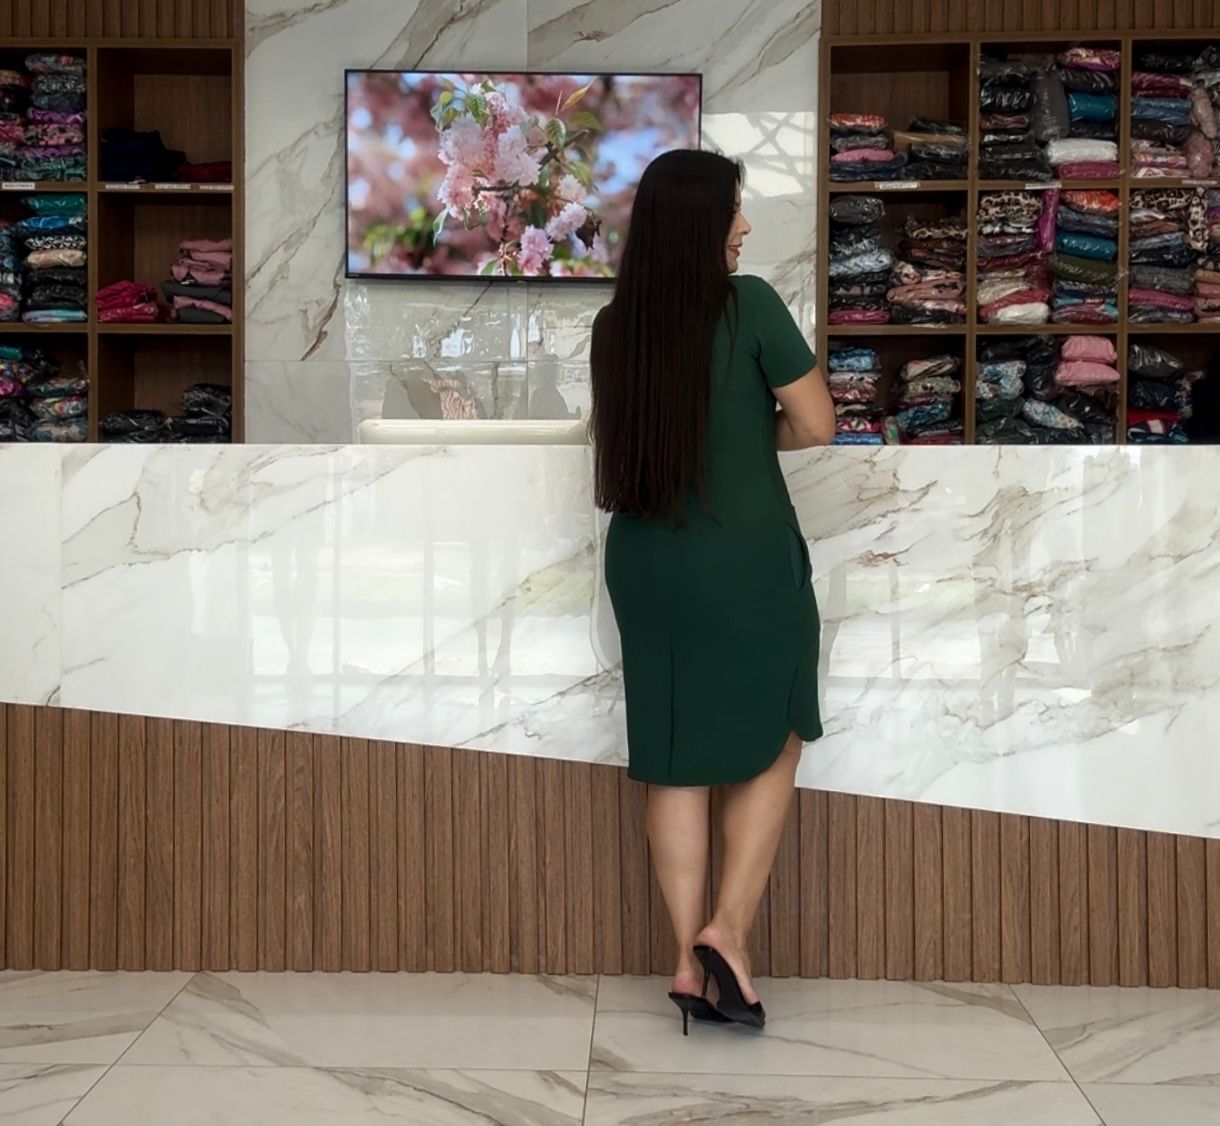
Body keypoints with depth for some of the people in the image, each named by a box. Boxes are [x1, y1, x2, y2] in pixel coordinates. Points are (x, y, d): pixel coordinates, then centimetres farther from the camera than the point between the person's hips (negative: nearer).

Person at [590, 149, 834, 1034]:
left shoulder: (614, 327, 3)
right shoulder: (750, 304, -12)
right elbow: (818, 427, -9)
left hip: (646, 566, 5)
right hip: (748, 562, -4)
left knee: (676, 762, 12)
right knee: (772, 744, 14)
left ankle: (690, 958, 15)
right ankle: (728, 932, 4)